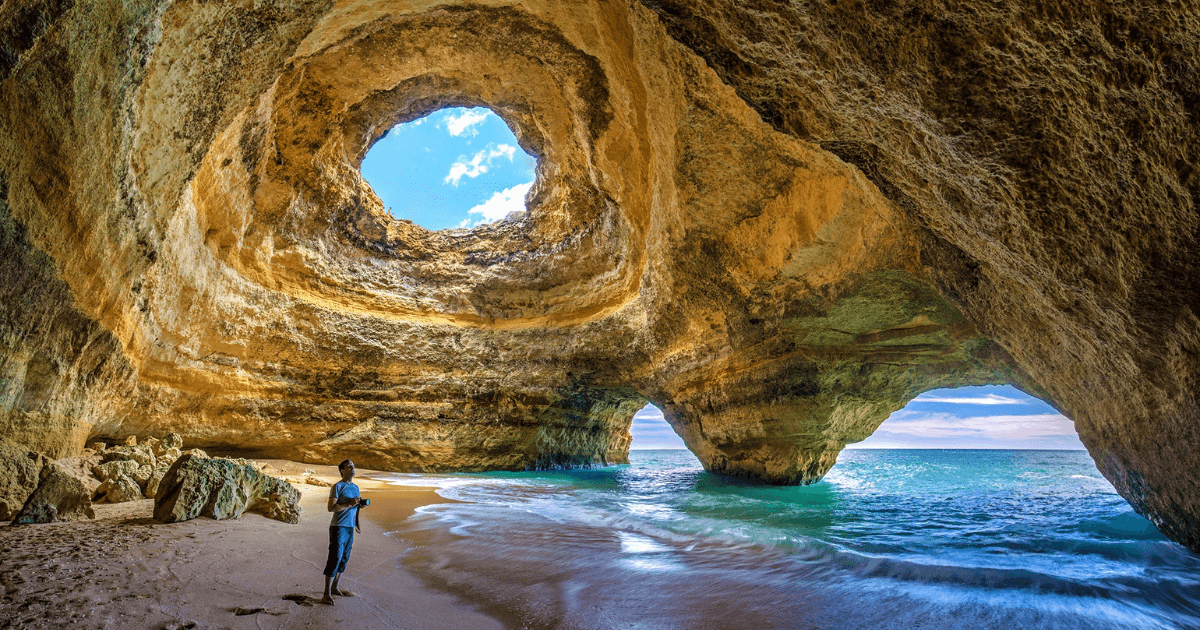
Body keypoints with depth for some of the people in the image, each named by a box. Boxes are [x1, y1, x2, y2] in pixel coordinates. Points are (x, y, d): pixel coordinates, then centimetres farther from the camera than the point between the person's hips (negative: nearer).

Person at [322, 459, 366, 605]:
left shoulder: (355, 487, 14)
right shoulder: (337, 486, -9)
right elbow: (331, 507, -16)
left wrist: (359, 504, 1)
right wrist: (349, 504, -22)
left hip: (350, 527, 8)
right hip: (338, 527, -7)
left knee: (344, 559, 13)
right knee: (334, 559, -8)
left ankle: (335, 587, 25)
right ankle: (327, 594, -3)